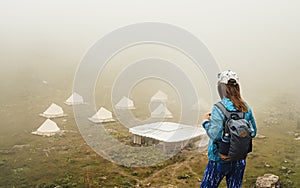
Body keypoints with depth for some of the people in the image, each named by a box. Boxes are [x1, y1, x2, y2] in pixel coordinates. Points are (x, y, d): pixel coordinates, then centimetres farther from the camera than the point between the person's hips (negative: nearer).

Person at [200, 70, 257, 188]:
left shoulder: (219, 108, -20)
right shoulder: (246, 107, -1)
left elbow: (215, 135, -24)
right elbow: (253, 132, 6)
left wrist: (206, 122, -8)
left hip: (220, 160, -5)